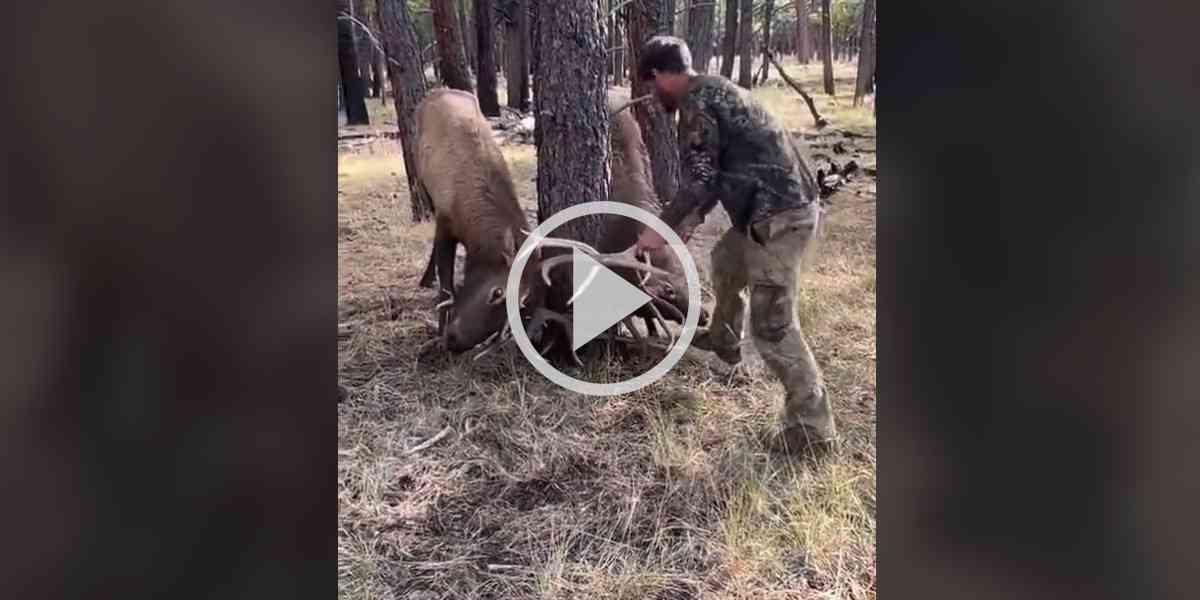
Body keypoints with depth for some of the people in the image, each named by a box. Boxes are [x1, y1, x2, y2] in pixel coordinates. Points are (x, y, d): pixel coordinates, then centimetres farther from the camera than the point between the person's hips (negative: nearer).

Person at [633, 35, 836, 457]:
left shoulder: (696, 102, -12)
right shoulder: (715, 91, 20)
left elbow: (699, 180, -15)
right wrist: (693, 220, 32)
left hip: (778, 217, -11)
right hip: (784, 206, 11)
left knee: (772, 325, -8)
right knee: (726, 261, 32)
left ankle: (812, 428, -2)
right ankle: (723, 340, 52)